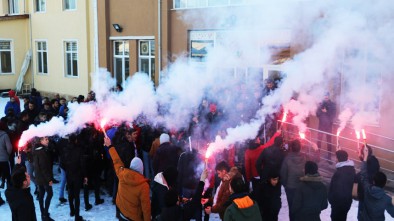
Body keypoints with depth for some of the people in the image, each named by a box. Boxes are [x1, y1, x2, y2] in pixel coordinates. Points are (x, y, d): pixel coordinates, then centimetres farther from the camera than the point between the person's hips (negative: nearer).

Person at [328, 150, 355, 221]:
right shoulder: (351, 169, 3)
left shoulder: (339, 172, -25)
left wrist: (331, 199, -13)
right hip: (347, 200, 8)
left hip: (338, 201, -8)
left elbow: (333, 187, -24)